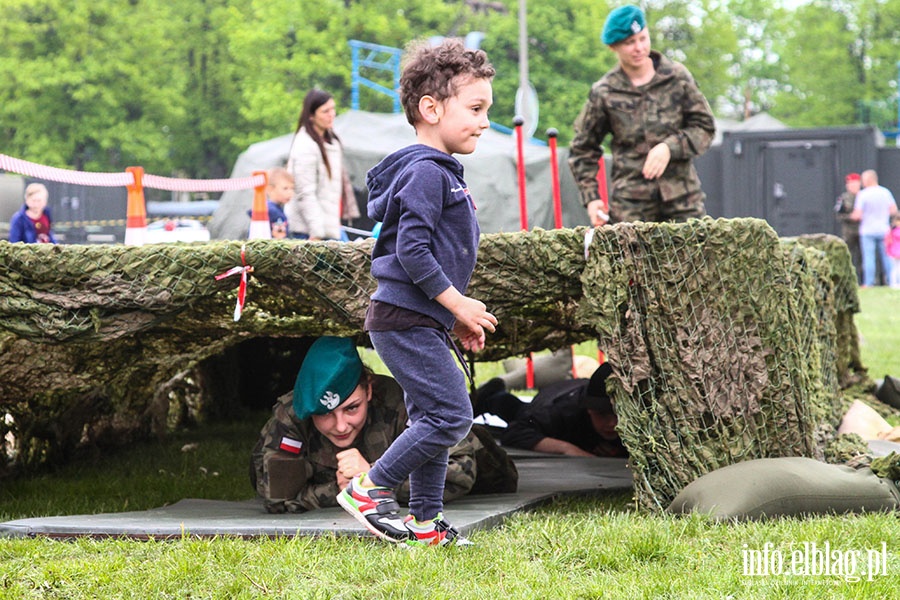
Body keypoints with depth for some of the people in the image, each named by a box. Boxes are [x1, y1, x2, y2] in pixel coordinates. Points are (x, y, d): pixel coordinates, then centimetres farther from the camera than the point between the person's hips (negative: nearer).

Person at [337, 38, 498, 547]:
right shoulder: (425, 172, -16)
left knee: (434, 418, 12)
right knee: (452, 415, -10)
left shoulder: (441, 172, 17)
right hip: (406, 319, -11)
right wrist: (458, 304, -16)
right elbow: (411, 251, -23)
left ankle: (426, 523, 18)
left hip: (419, 321, 11)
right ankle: (370, 489, -1)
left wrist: (459, 315, 20)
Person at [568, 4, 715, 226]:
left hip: (683, 200, 1)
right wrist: (590, 198, 3)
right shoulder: (604, 93, 3)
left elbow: (705, 127, 7)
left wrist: (670, 147, -10)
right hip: (631, 205, -1)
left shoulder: (677, 77, 4)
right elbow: (583, 149, 13)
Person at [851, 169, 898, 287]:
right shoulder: (886, 192, 2)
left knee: (868, 257, -1)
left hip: (868, 230, -4)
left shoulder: (863, 194, -11)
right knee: (886, 256, 11)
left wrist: (852, 216, 7)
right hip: (883, 229, 4)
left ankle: (868, 283, -2)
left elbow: (857, 215, -14)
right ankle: (890, 280, 12)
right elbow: (894, 210, 4)